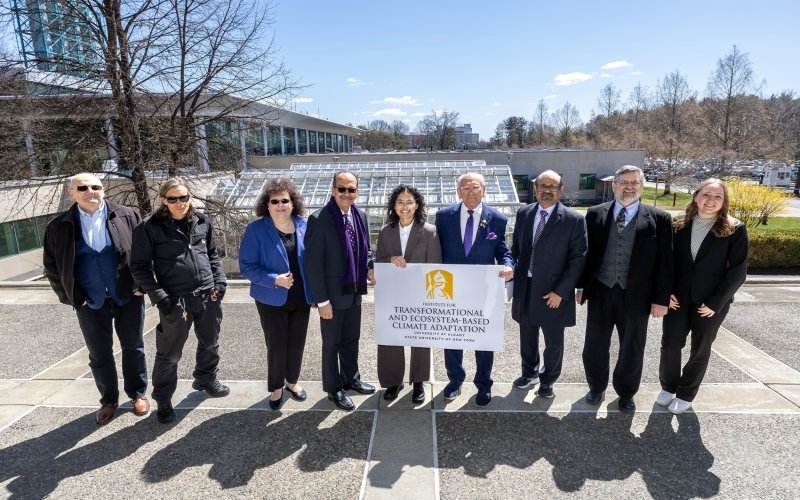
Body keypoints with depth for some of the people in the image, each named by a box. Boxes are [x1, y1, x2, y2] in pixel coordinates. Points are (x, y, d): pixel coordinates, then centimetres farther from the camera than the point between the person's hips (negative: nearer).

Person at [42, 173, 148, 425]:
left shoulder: (127, 216, -3)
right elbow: (52, 266, 6)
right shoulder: (59, 227, 0)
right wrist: (70, 296, -1)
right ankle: (108, 400, 31)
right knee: (100, 355, 13)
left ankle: (137, 393, 31)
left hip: (128, 297, -1)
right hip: (90, 303, 1)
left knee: (133, 347, 13)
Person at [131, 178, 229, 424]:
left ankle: (206, 380, 46)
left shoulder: (202, 222, 4)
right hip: (175, 301, -4)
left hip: (208, 296, 4)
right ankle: (163, 399, 30)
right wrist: (158, 296, -14)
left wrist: (219, 281, 2)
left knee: (210, 344, 21)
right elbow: (139, 266, -6)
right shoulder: (150, 227, -8)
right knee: (169, 354, 9)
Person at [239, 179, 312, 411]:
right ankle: (276, 387, 33)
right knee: (276, 346, 9)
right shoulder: (256, 229, -12)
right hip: (272, 300, -3)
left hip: (301, 298, 3)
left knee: (297, 343, 16)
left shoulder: (303, 225, -2)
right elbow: (246, 266, -13)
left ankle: (292, 381, 39)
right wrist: (275, 280, -24)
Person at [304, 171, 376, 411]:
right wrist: (322, 300, -18)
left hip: (354, 291, 6)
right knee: (332, 343, 12)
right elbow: (312, 263, -18)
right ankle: (334, 389, 30)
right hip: (332, 294, -6)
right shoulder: (319, 219, -18)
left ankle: (351, 378, 42)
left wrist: (369, 268, -5)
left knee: (352, 339, 21)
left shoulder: (361, 216, 2)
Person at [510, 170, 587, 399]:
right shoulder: (523, 213, 3)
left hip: (553, 292, -3)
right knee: (527, 336, 20)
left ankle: (548, 380, 37)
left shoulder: (574, 220, -10)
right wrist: (513, 274, 1)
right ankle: (529, 372, 44)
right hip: (524, 288, 4)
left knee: (553, 341, 14)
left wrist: (560, 291, -14)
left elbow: (578, 259, -10)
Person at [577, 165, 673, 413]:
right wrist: (581, 286, 3)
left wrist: (661, 299, -5)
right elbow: (586, 252, 5)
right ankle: (596, 387, 35)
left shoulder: (659, 219, -1)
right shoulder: (595, 214, 2)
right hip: (600, 291, 1)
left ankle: (626, 392, 36)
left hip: (636, 295, -1)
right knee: (595, 345, 13)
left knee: (632, 348, 14)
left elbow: (665, 262, -2)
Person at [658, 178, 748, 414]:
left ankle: (685, 394, 28)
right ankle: (668, 387, 29)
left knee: (700, 350, 11)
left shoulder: (735, 230, -8)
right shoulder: (680, 225, 0)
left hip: (711, 302, -2)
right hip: (677, 298, 2)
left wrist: (715, 303, -13)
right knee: (670, 344, 6)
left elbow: (738, 271, -9)